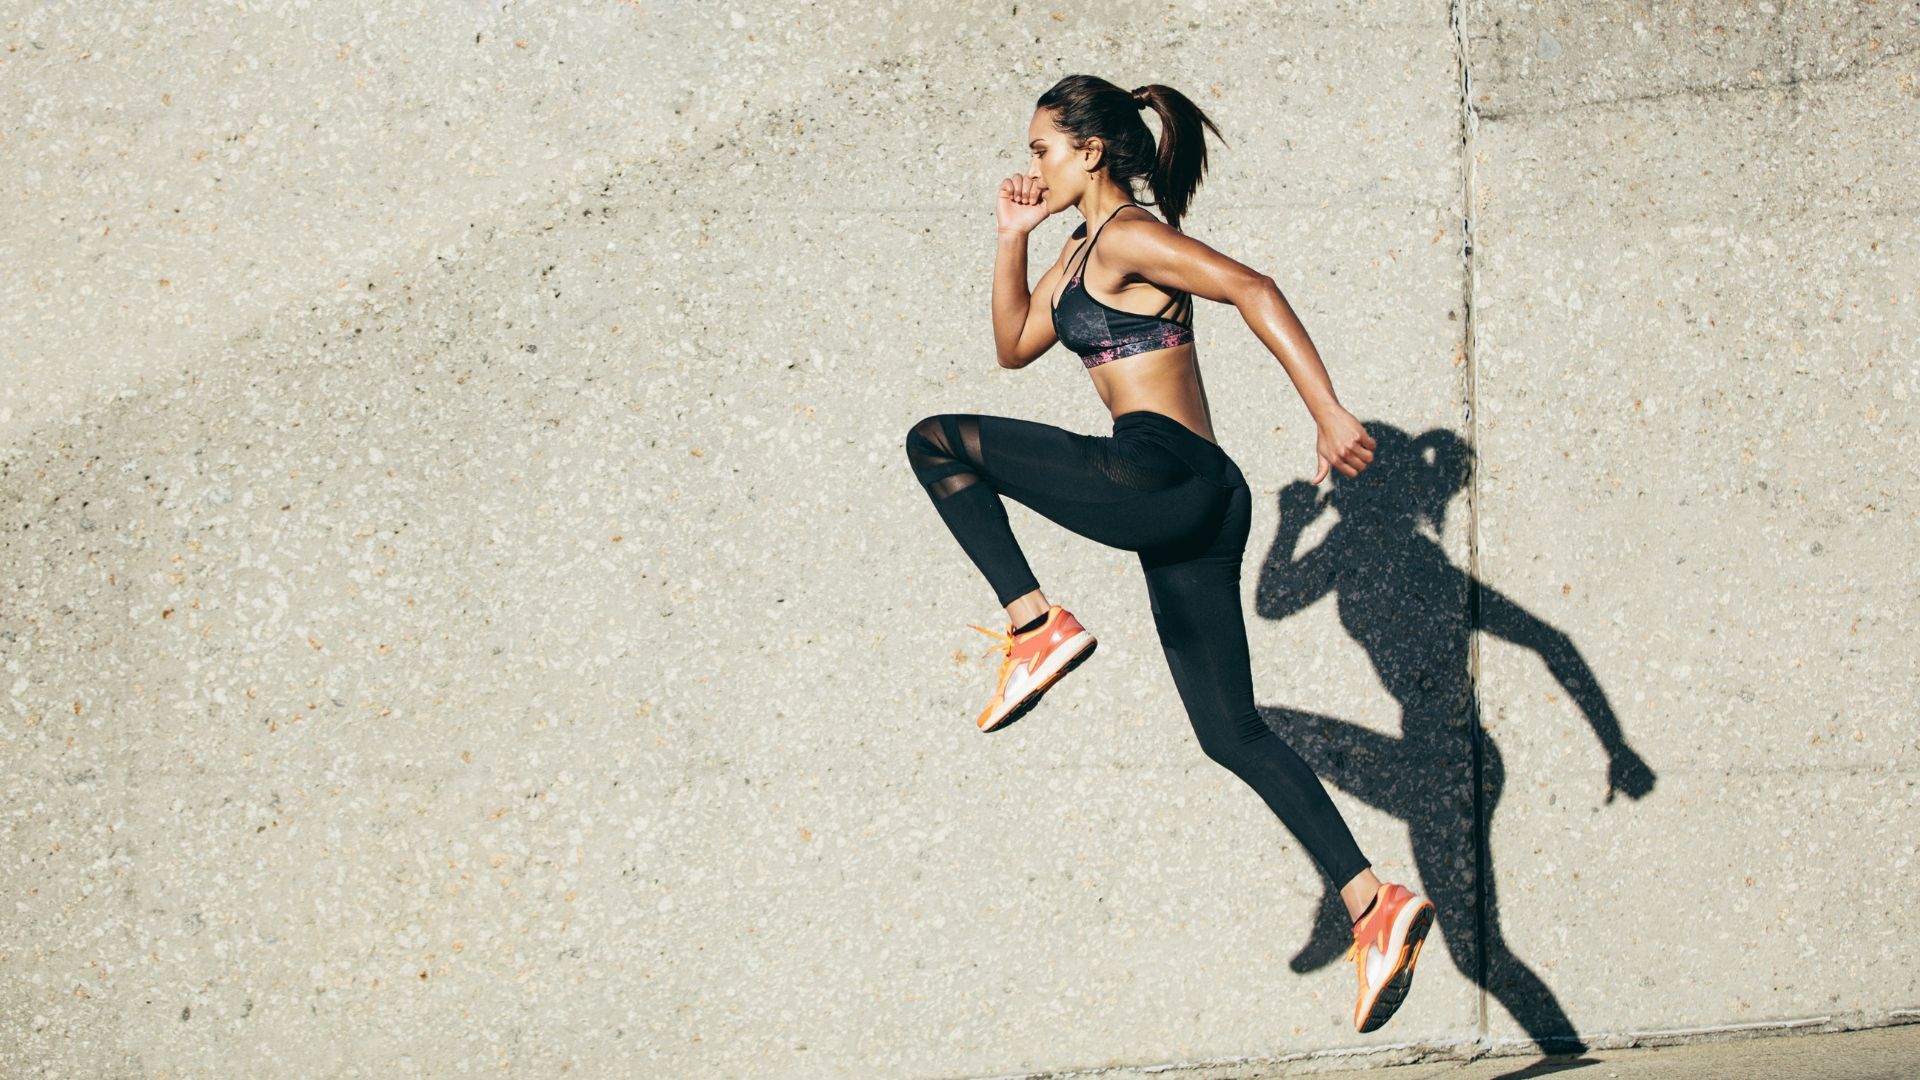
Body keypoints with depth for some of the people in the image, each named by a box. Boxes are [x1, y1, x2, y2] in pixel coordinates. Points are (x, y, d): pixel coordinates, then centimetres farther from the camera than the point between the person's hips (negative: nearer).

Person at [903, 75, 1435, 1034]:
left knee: (938, 442, -3)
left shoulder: (1128, 238, -6)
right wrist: (1012, 236, 25)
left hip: (1165, 477, -10)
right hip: (1186, 509, 10)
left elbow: (1252, 290, -18)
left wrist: (1329, 414, -26)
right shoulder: (1081, 252, 23)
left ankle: (1037, 628, -9)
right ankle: (1375, 905, 4)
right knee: (1232, 732, 9)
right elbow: (1013, 347, 34)